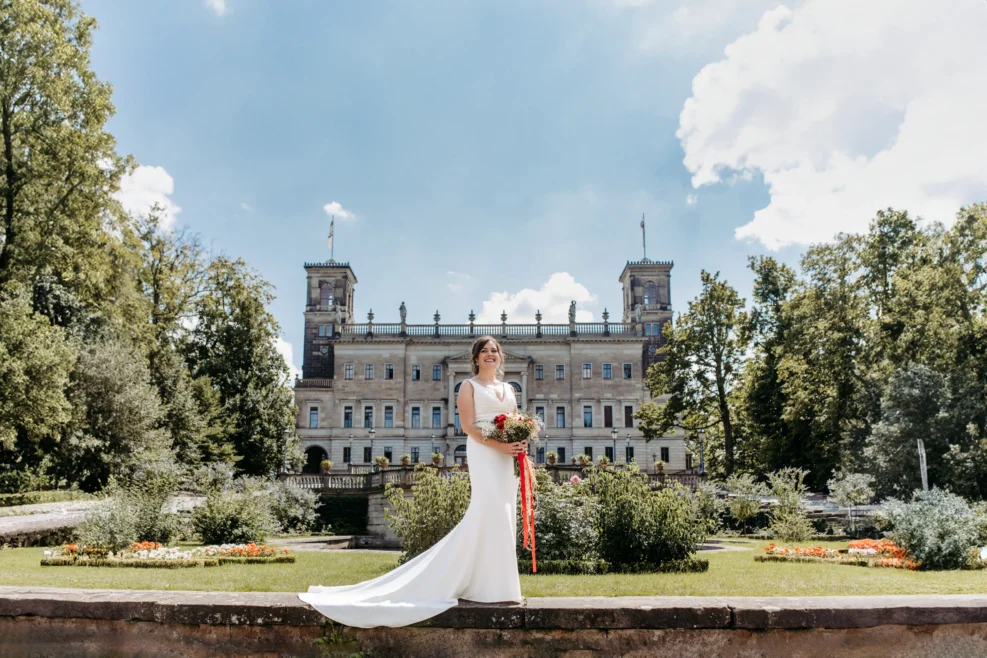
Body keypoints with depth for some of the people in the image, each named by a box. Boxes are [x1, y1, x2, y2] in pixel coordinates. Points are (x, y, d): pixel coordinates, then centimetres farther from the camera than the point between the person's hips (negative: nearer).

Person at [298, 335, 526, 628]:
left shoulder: (508, 389, 21)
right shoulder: (469, 386, 3)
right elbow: (468, 425, -8)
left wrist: (521, 443, -3)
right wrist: (500, 445, -18)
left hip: (508, 458, 6)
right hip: (483, 454, -6)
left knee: (503, 515, 4)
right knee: (490, 511, -14)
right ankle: (492, 585, -6)